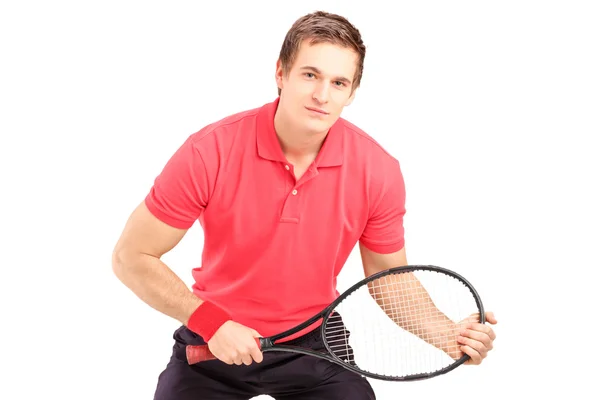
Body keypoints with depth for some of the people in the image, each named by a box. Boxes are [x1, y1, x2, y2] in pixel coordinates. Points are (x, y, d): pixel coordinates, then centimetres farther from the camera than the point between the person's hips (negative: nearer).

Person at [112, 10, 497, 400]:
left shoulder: (379, 171, -15)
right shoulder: (209, 152, -22)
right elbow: (131, 256, -15)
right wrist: (211, 322, -23)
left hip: (314, 342, 2)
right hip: (213, 344, -1)